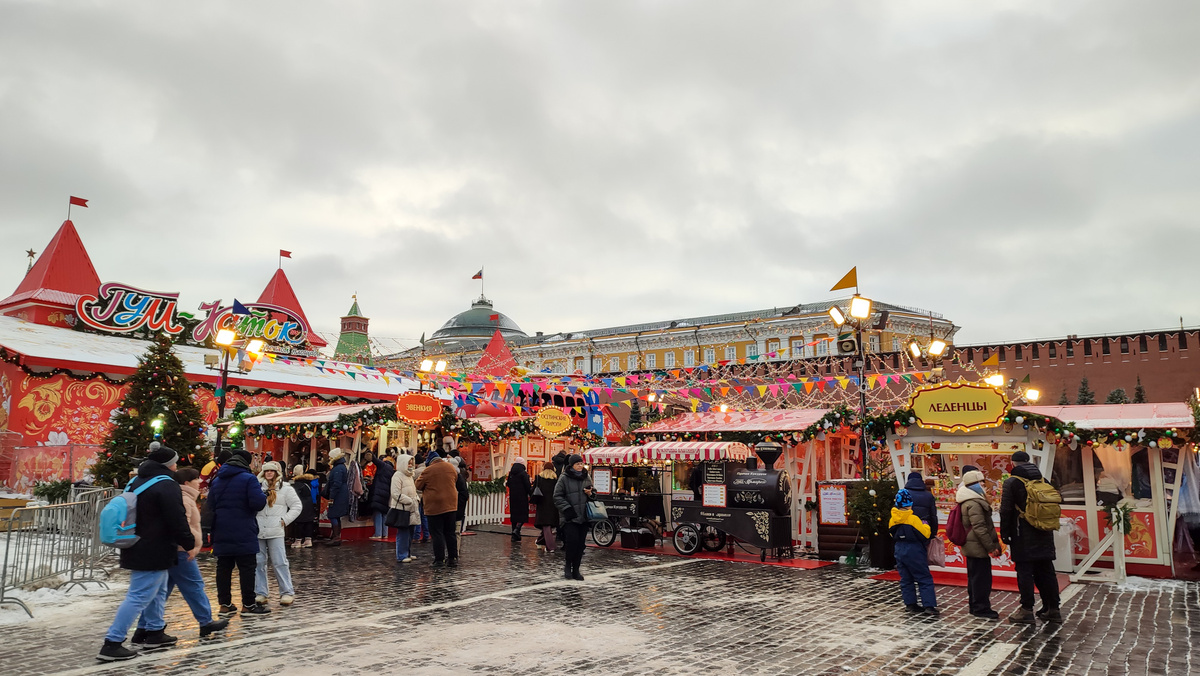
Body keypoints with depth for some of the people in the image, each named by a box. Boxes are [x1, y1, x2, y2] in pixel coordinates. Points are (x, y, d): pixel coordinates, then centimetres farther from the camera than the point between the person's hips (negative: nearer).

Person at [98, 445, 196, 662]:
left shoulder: (137, 482, 12)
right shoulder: (166, 486, -19)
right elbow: (177, 521, -19)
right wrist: (189, 542, -6)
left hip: (137, 548, 10)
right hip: (154, 552, -10)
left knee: (158, 590, 22)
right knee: (139, 597, -7)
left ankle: (155, 632, 31)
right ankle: (112, 643, -6)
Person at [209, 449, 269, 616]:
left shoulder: (217, 480, 14)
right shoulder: (248, 478, -11)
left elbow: (210, 504, 21)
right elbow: (258, 502, -19)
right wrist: (263, 494, 0)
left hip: (221, 533, 7)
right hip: (243, 533, -7)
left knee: (223, 567, 10)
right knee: (247, 568, -2)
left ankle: (225, 604, 13)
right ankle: (248, 605, 0)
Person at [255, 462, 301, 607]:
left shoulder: (285, 488, 4)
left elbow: (297, 506, 5)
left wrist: (284, 520, -3)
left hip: (276, 532, -3)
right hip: (257, 531, 3)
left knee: (280, 562, -4)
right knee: (258, 562, 5)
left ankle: (287, 592, 3)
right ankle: (260, 593, 15)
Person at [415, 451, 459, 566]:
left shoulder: (428, 471, -12)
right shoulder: (450, 467, 3)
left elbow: (418, 486, -1)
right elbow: (455, 480, 19)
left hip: (434, 506, -5)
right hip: (450, 504, 5)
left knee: (437, 533, 1)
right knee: (450, 532, 12)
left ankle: (439, 559, 1)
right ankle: (453, 558, 14)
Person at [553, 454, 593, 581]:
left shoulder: (587, 478, 13)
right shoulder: (564, 479, -3)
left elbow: (593, 495, 25)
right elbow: (557, 497, -4)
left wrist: (590, 494, 2)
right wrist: (567, 508, -13)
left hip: (583, 517, 5)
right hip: (569, 517, -5)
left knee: (581, 544, 4)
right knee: (573, 541, -14)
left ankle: (576, 570, 15)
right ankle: (568, 566, 7)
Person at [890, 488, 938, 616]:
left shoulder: (893, 520, 0)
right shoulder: (913, 519, -18)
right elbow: (925, 534, -11)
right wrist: (926, 526, 7)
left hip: (899, 551, 6)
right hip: (914, 552, -6)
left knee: (905, 579, 14)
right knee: (925, 579, 1)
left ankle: (910, 603, 16)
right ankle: (929, 606, -3)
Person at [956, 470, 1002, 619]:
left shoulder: (968, 501, 15)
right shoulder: (974, 503, -19)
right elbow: (979, 528, -23)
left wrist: (994, 544, 22)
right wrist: (991, 547, -18)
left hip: (971, 546, 11)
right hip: (978, 547, -11)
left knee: (974, 577, 16)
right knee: (982, 577, -4)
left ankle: (974, 606, 24)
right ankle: (981, 608, 2)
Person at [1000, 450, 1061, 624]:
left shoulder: (1012, 482, -7)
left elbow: (1006, 511, -9)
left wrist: (1005, 534, -2)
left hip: (1023, 536, -6)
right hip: (1044, 536, 6)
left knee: (1025, 572, -2)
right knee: (1046, 571, 12)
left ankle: (1027, 611, -1)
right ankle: (1052, 609, 18)